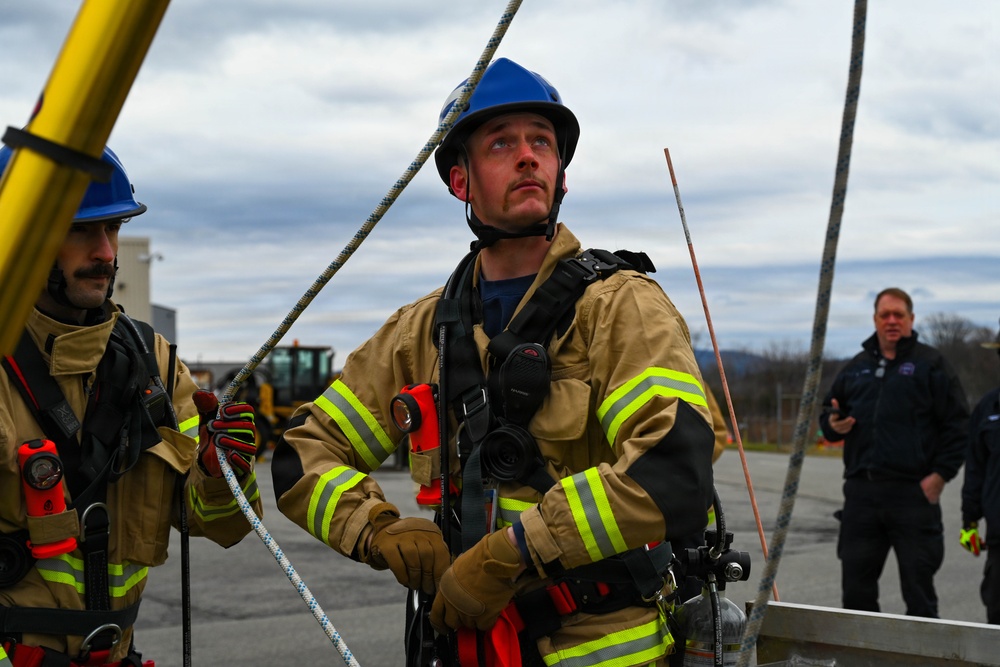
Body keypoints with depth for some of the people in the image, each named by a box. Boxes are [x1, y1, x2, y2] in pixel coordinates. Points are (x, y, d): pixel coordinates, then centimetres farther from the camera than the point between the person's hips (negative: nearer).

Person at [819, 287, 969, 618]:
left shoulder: (930, 364, 1)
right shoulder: (856, 367, 16)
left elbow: (957, 425, -3)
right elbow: (829, 414, 25)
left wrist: (940, 474, -10)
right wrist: (833, 424, 1)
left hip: (914, 493, -5)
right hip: (861, 491, 5)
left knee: (918, 587, 1)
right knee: (856, 584, 7)